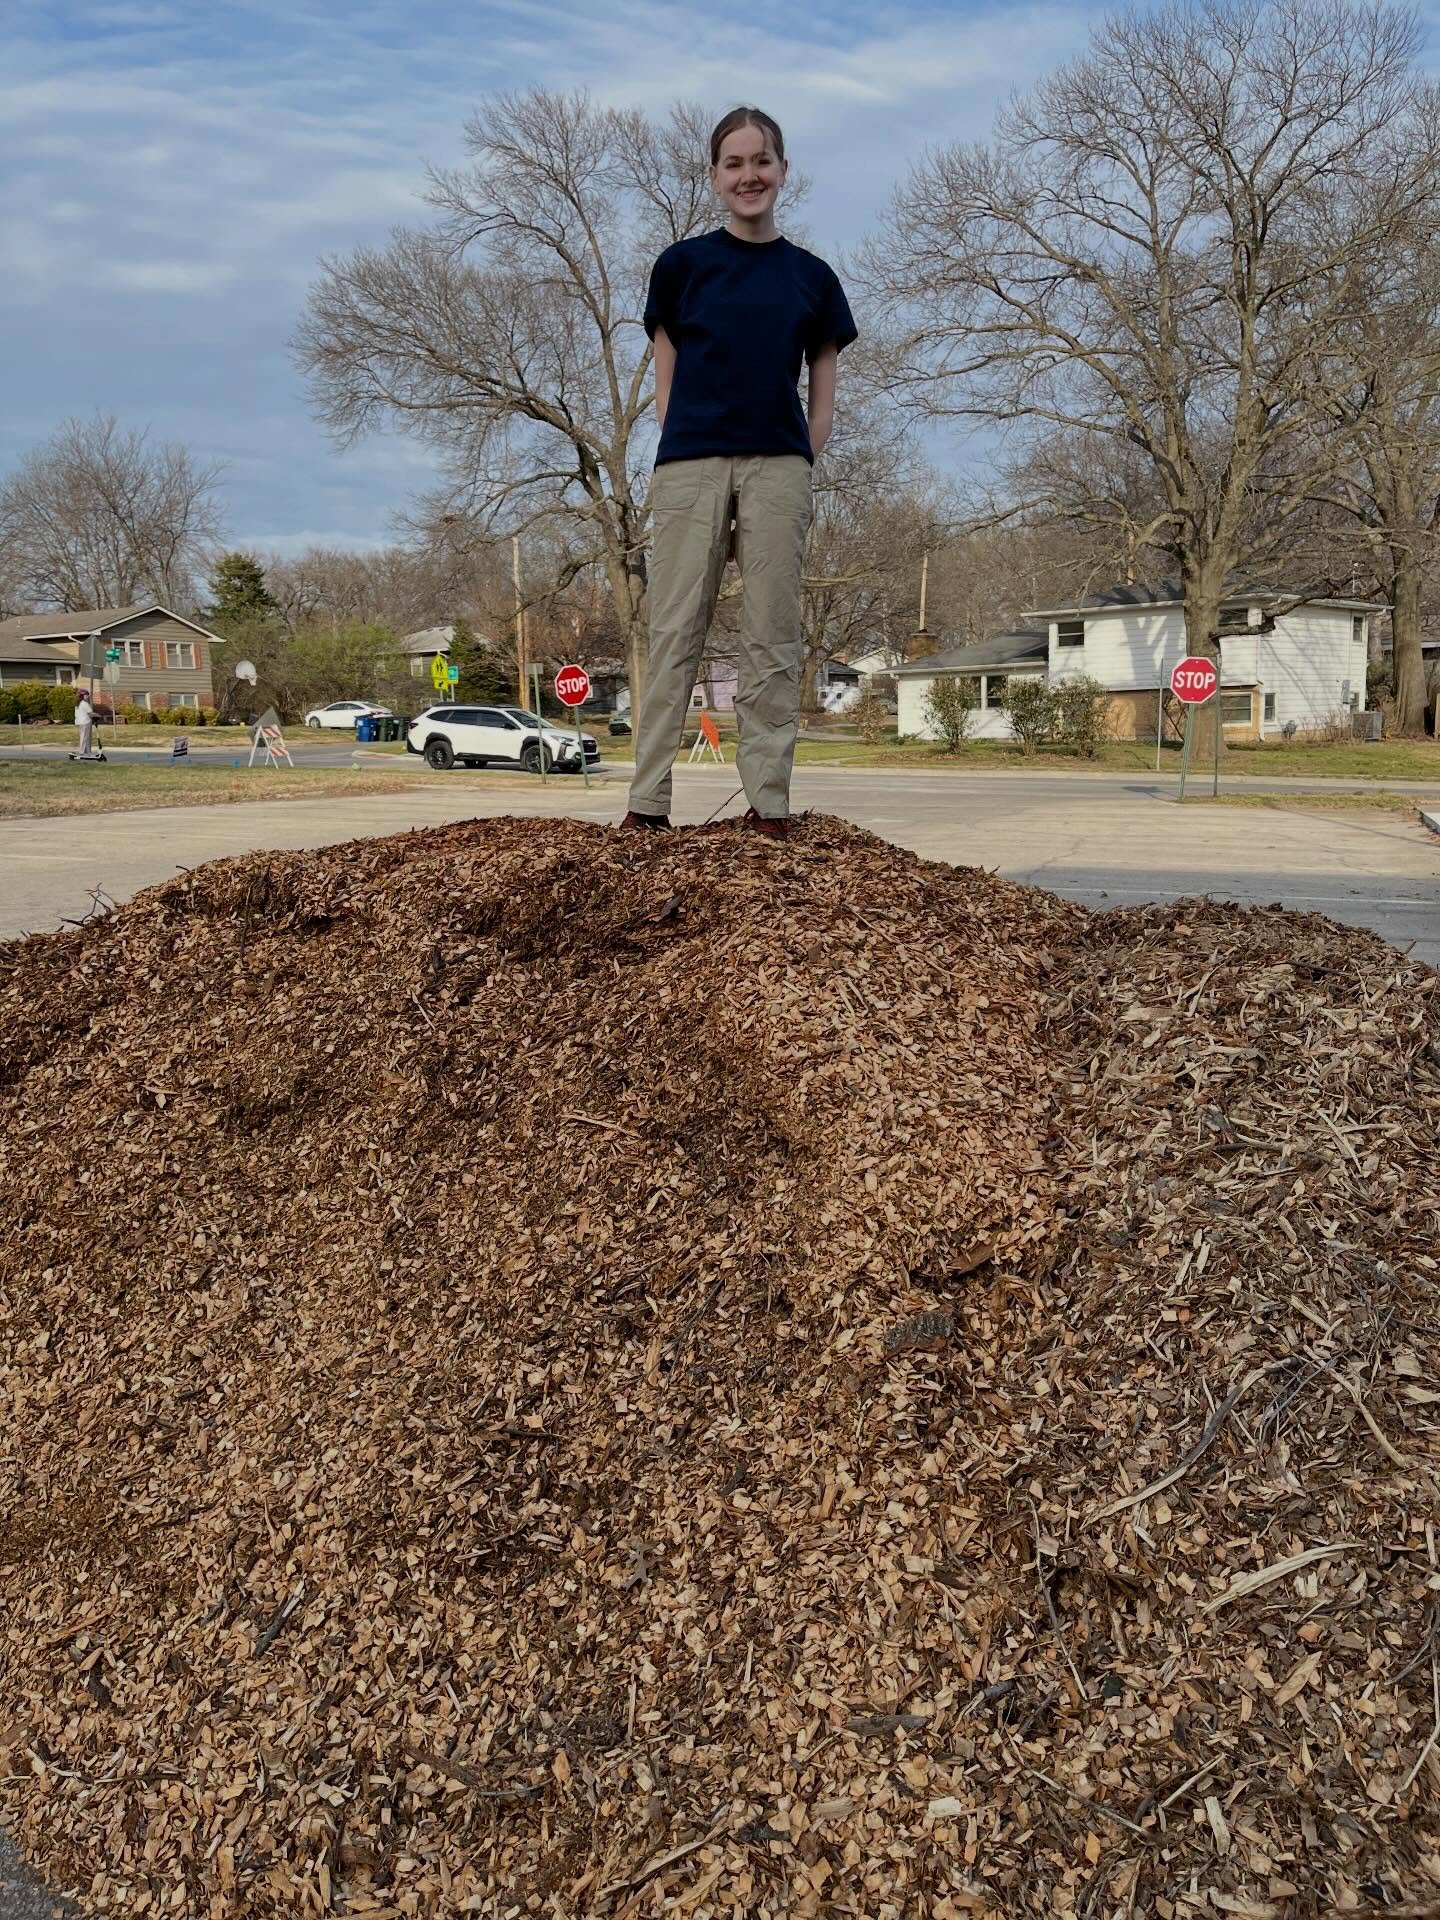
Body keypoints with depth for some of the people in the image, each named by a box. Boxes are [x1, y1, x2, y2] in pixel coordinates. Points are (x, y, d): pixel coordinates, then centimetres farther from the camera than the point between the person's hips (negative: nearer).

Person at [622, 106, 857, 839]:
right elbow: (666, 380, 8)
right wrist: (683, 455, -3)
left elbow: (822, 394, 13)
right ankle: (647, 802, -3)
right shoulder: (682, 263, 8)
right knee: (674, 632, -3)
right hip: (690, 464, -1)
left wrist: (799, 465, 0)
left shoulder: (811, 276, 12)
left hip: (778, 467, 1)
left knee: (772, 638, -1)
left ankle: (770, 805, 2)